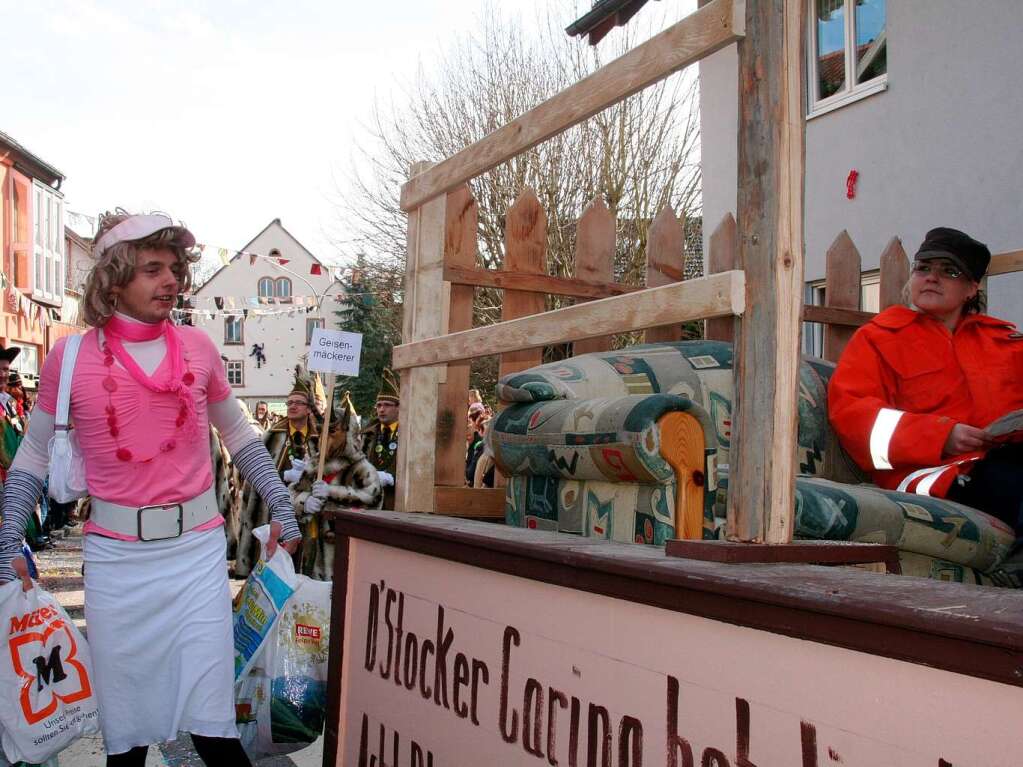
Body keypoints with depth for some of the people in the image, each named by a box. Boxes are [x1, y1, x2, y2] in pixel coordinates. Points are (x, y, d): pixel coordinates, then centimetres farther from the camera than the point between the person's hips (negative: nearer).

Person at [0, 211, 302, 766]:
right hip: (115, 556, 0)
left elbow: (240, 436, 15)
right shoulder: (70, 358, -1)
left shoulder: (197, 347, 4)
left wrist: (281, 509, 11)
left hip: (197, 548, 1)